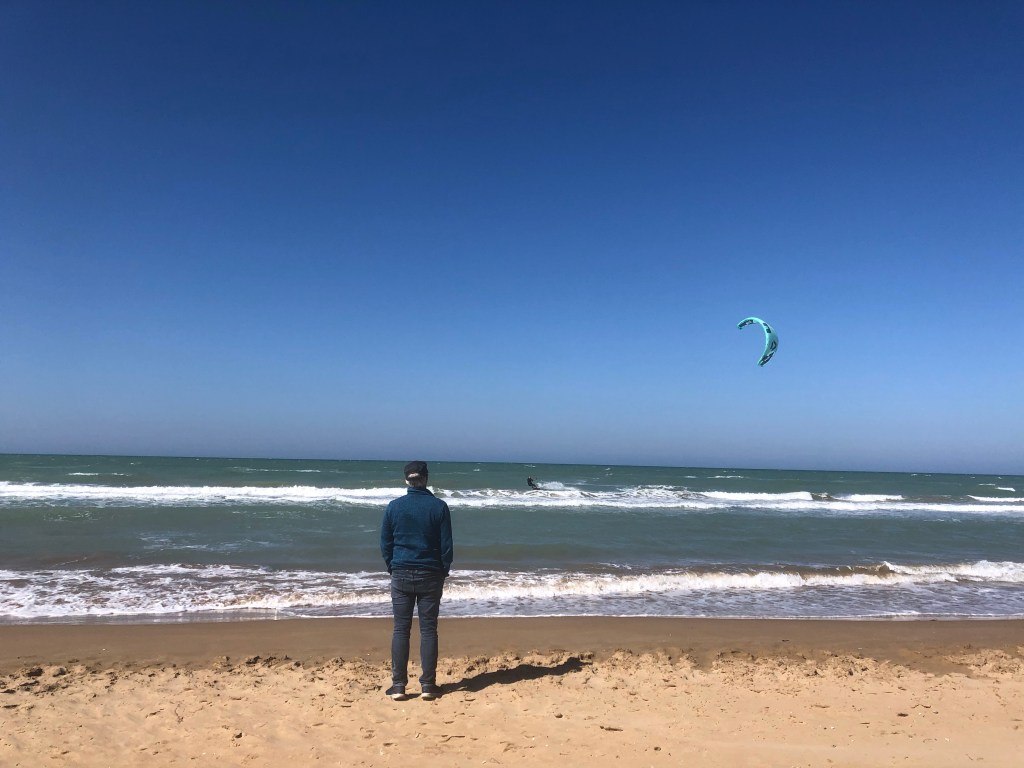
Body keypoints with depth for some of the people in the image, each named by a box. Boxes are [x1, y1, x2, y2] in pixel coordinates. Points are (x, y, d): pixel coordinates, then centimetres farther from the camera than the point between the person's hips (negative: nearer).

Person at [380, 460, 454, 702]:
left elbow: (385, 544, 3)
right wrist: (444, 572, 10)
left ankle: (398, 685, 8)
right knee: (428, 630, 6)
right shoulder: (439, 506, -5)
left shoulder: (394, 507, -2)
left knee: (400, 629, 7)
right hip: (430, 575, -1)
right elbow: (447, 545, -2)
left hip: (401, 575, 1)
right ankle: (428, 686, 8)